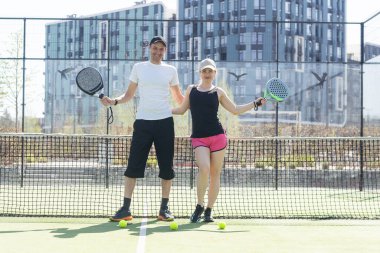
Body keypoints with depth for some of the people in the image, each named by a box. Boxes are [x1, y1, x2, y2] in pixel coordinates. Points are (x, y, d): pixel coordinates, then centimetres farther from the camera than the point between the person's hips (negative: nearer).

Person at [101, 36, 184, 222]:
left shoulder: (170, 70, 10)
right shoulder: (139, 68, 10)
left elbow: (179, 98, 17)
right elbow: (129, 95, 12)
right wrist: (114, 101, -4)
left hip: (164, 121, 1)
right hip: (143, 121, -1)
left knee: (166, 166, 2)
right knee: (133, 165, -4)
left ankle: (164, 208, 12)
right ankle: (126, 209, 1)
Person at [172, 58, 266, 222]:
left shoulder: (218, 92, 9)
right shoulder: (191, 89, 13)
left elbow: (235, 110, 13)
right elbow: (181, 110, 22)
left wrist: (255, 103, 7)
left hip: (217, 136, 0)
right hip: (198, 138, 0)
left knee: (215, 174, 2)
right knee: (204, 169, -22)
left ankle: (208, 211, 14)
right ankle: (199, 206, -4)